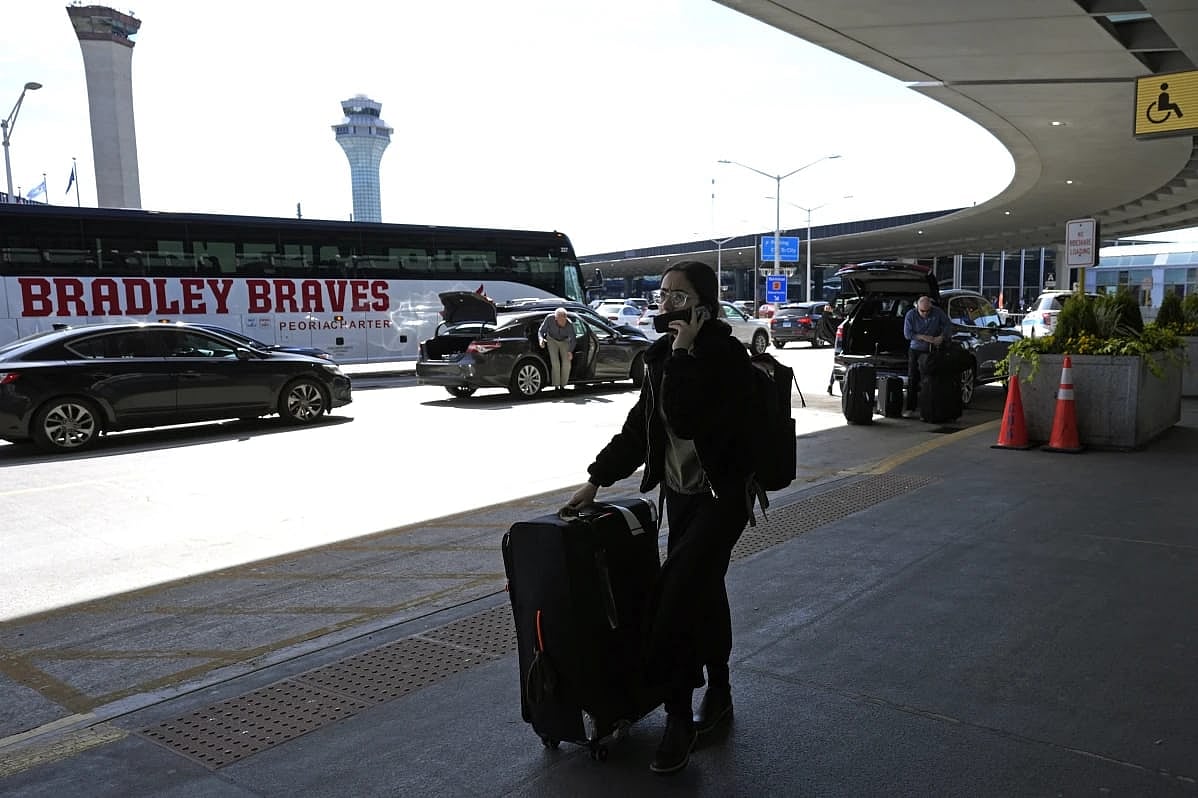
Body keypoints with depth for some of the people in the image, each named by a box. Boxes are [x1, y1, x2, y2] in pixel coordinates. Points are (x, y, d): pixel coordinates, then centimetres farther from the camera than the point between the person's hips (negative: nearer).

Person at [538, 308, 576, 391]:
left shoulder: (570, 324, -30)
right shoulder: (549, 319, -30)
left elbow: (573, 339, -20)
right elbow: (541, 331, -19)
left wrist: (570, 351, -34)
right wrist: (541, 339, -40)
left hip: (564, 342, 1)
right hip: (552, 340, -1)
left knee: (566, 363, -13)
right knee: (555, 363, -18)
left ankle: (562, 385, 4)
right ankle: (556, 386, -5)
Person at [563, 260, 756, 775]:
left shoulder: (726, 355, -17)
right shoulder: (662, 354, 5)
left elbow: (686, 419, -30)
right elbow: (640, 425, 9)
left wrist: (683, 352, -25)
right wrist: (597, 479, 6)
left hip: (721, 494, -7)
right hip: (679, 491, 7)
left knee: (673, 596, -14)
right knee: (701, 592, 15)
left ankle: (677, 716, -1)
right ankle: (717, 694, 30)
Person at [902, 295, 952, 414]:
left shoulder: (938, 313, -7)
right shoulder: (911, 315, -10)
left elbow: (948, 325, 2)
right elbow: (907, 334, -11)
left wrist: (942, 337, -17)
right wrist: (923, 337, -20)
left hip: (933, 350, 1)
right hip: (916, 351, 0)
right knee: (913, 380, -2)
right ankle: (910, 408, 2)